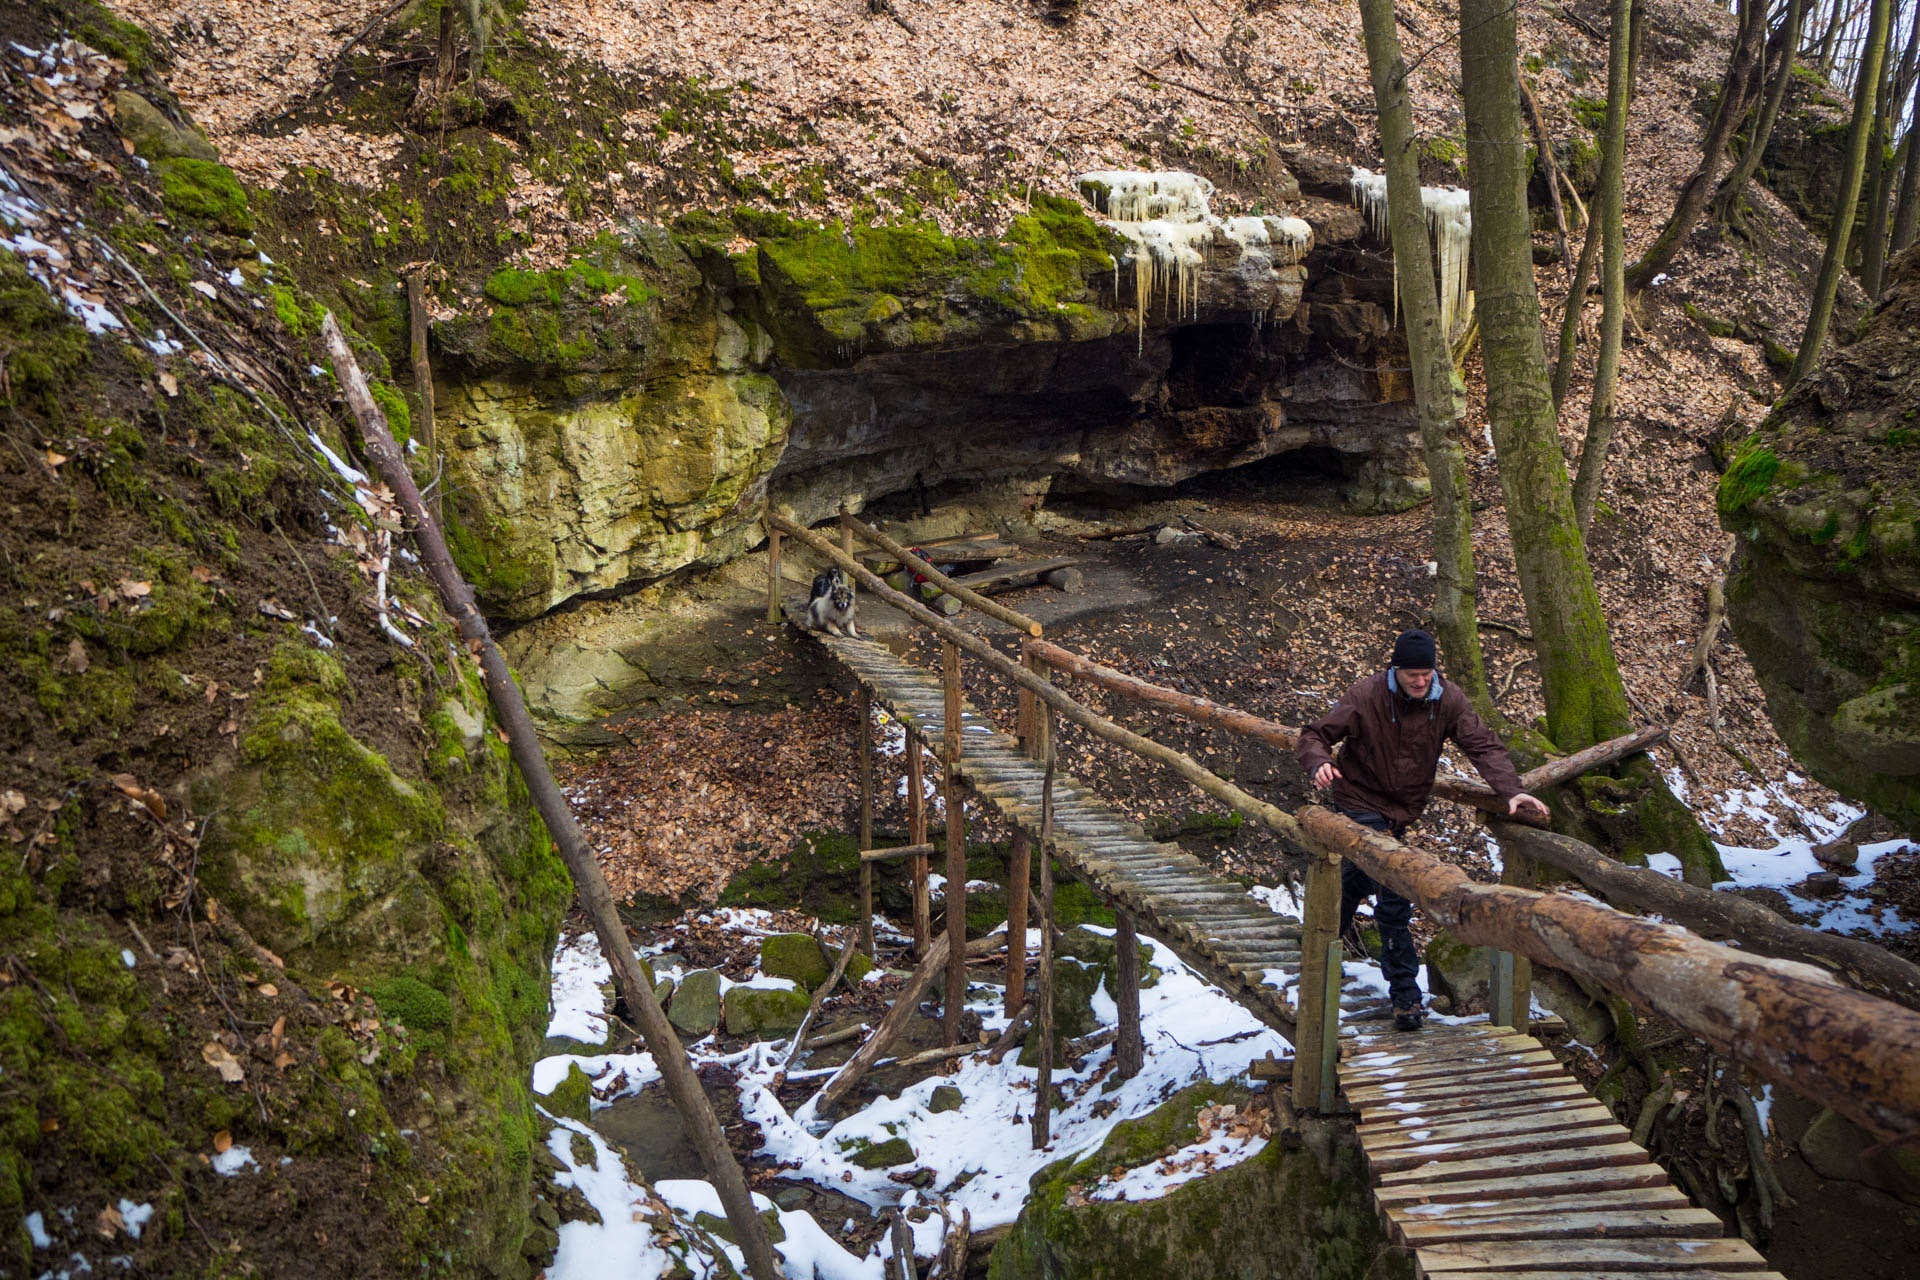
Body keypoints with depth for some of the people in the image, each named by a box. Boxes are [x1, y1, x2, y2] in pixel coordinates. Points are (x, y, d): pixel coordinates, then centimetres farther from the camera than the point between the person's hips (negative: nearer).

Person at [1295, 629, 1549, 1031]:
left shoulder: (1447, 701, -12)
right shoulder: (1365, 697, -22)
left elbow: (1483, 745, -15)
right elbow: (1316, 735, -18)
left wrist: (1510, 790, -31)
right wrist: (1319, 764, -41)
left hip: (1405, 807, 5)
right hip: (1362, 804, -5)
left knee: (1363, 873, 28)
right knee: (1393, 894, -13)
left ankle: (1336, 925, 58)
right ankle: (1405, 993, -3)